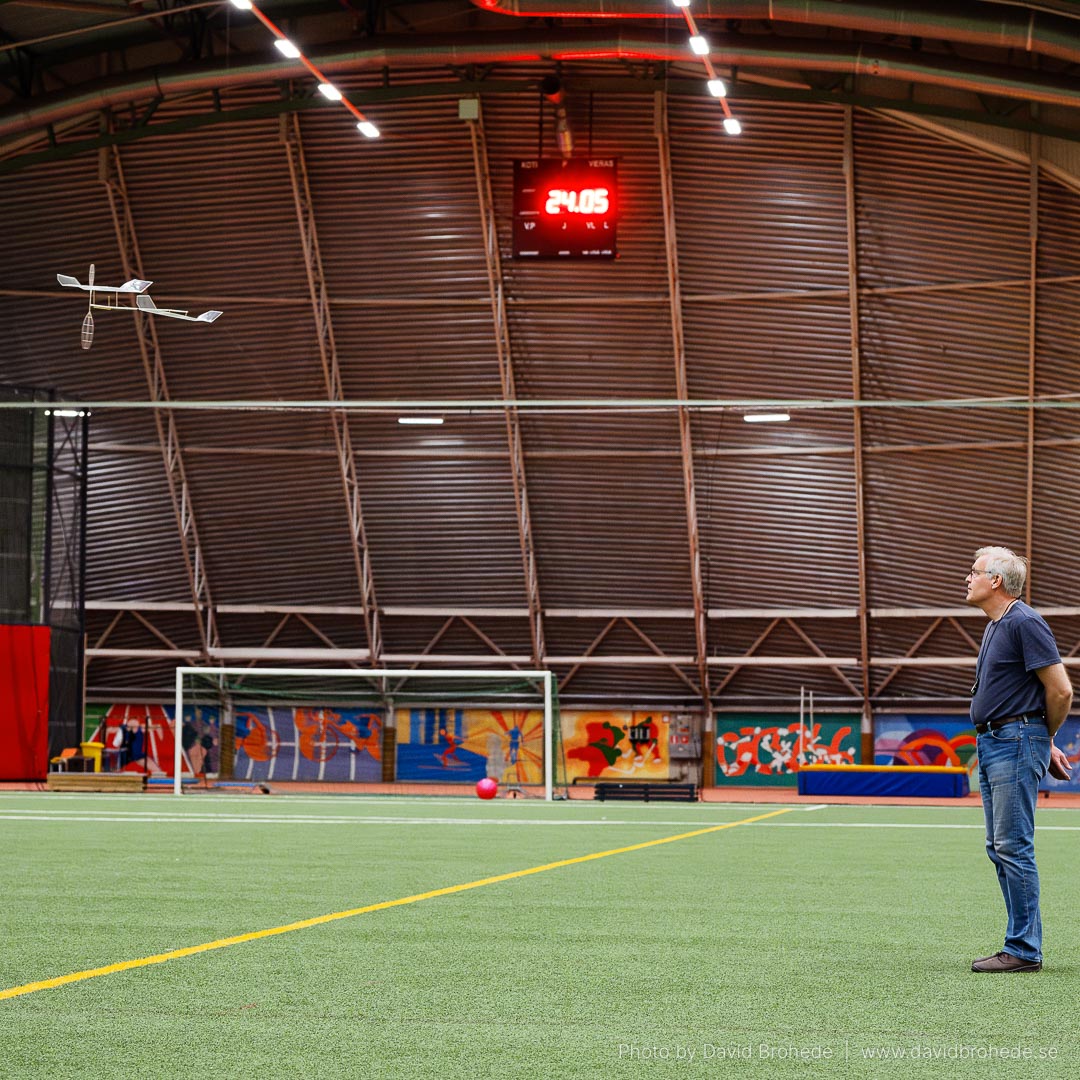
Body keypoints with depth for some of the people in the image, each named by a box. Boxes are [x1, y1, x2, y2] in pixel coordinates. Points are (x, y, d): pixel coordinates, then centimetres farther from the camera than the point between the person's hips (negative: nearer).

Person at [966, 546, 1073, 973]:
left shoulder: (1024, 622, -14)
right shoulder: (995, 626, 17)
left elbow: (1061, 690, -16)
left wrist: (1045, 739, -1)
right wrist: (1045, 743, 18)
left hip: (1016, 744, -10)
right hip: (992, 744, 10)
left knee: (1013, 846, -10)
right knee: (999, 848, 11)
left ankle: (1024, 950, -7)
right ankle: (1022, 943, 16)